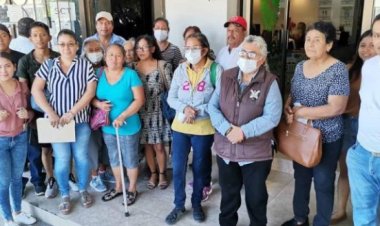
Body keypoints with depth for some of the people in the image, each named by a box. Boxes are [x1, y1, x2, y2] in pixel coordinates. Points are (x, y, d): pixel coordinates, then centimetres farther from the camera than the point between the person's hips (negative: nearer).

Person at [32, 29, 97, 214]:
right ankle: (65, 196, 22)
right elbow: (36, 90, -2)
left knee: (81, 157, 8)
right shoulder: (48, 65, 2)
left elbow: (90, 92, -7)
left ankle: (83, 190, 28)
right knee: (62, 159, 4)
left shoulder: (85, 65, -1)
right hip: (56, 121, 0)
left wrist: (72, 113, -15)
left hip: (80, 120, 0)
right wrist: (51, 113, -12)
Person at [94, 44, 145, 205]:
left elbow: (139, 100, -16)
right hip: (107, 126, 5)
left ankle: (132, 189, 30)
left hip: (128, 127, -4)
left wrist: (122, 116, -24)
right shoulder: (99, 74, -1)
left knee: (130, 160, 10)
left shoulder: (130, 74, -13)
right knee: (114, 159, 20)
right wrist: (98, 104, -17)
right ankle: (118, 187, 40)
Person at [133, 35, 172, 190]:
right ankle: (153, 173, 32)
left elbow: (171, 89, -4)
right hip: (141, 113, 3)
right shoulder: (133, 67, 1)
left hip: (158, 111, -2)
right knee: (147, 146, 13)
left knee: (159, 146, 5)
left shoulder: (163, 65, -7)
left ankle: (162, 174, 27)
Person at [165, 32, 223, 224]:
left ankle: (196, 204, 35)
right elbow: (171, 98, 2)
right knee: (178, 168, 7)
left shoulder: (215, 70, -10)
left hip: (204, 128, -2)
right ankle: (179, 205, 28)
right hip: (180, 126, 3)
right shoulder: (180, 70, 2)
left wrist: (197, 112, -20)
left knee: (200, 167, 14)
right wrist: (184, 108, -17)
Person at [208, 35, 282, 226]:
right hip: (225, 148, 4)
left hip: (256, 152, -3)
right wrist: (227, 128, -17)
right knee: (228, 193, 22)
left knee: (256, 196, 15)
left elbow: (272, 117, -17)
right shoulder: (226, 77, 1)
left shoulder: (269, 82, -10)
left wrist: (244, 131, -24)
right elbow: (213, 106, -1)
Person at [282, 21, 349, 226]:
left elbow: (336, 108, -23)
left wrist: (300, 112, -22)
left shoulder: (338, 70, -16)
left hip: (326, 138, -6)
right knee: (300, 178, 20)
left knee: (323, 184, 9)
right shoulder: (300, 66, 4)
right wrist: (288, 108, -11)